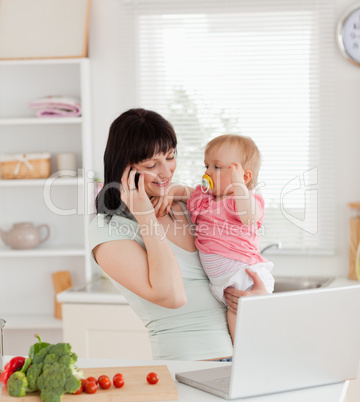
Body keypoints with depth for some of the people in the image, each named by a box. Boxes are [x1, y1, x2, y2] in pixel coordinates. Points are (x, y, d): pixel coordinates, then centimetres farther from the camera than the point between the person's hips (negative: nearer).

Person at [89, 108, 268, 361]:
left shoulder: (189, 206, 14)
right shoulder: (108, 228, -5)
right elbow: (170, 295, -17)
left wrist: (262, 295, -1)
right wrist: (146, 217, -11)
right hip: (185, 364, -5)